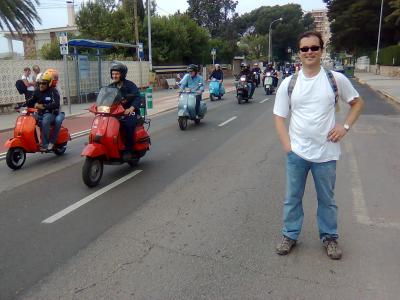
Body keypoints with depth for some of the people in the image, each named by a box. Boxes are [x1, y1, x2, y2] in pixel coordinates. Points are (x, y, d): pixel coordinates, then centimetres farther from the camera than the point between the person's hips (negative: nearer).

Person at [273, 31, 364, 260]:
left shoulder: (336, 79, -2)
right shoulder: (289, 83, -1)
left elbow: (358, 102, 11)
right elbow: (279, 116, 3)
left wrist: (346, 126, -4)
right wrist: (286, 144, -7)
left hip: (326, 152, 0)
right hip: (296, 152, 1)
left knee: (327, 199, 15)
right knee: (292, 197, 12)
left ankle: (330, 237, 34)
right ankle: (290, 235, 30)